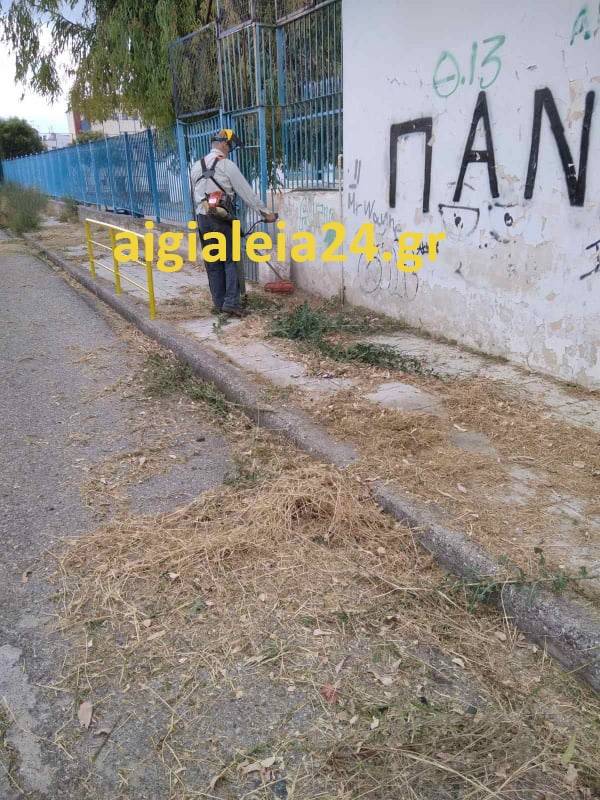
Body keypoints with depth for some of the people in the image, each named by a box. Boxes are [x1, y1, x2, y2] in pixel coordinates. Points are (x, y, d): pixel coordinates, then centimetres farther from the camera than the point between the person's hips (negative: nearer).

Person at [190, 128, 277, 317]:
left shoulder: (196, 167, 15)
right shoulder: (226, 165, -5)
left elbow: (195, 196, 18)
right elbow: (247, 192, -4)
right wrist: (265, 213, 1)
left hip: (202, 218, 6)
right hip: (222, 218, -6)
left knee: (212, 263, 9)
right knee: (230, 260, 0)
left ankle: (218, 303, 12)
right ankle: (231, 302, -7)